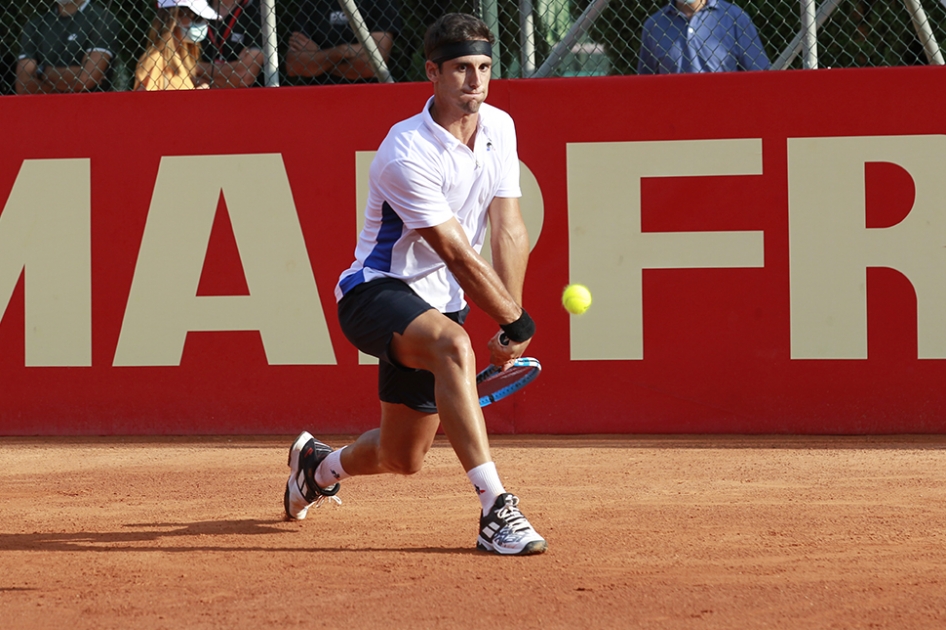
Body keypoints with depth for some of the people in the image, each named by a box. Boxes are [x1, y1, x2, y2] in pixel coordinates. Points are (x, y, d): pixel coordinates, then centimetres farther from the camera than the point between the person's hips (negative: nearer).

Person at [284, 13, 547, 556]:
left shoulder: (499, 128, 0)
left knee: (403, 459, 11)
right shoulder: (408, 154, -23)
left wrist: (510, 332, -11)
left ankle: (319, 465, 48)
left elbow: (510, 232, -3)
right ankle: (496, 511, -43)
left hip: (437, 304, 7)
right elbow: (460, 257, -22)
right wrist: (517, 323, -16)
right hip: (376, 293, -7)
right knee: (454, 344, -39)